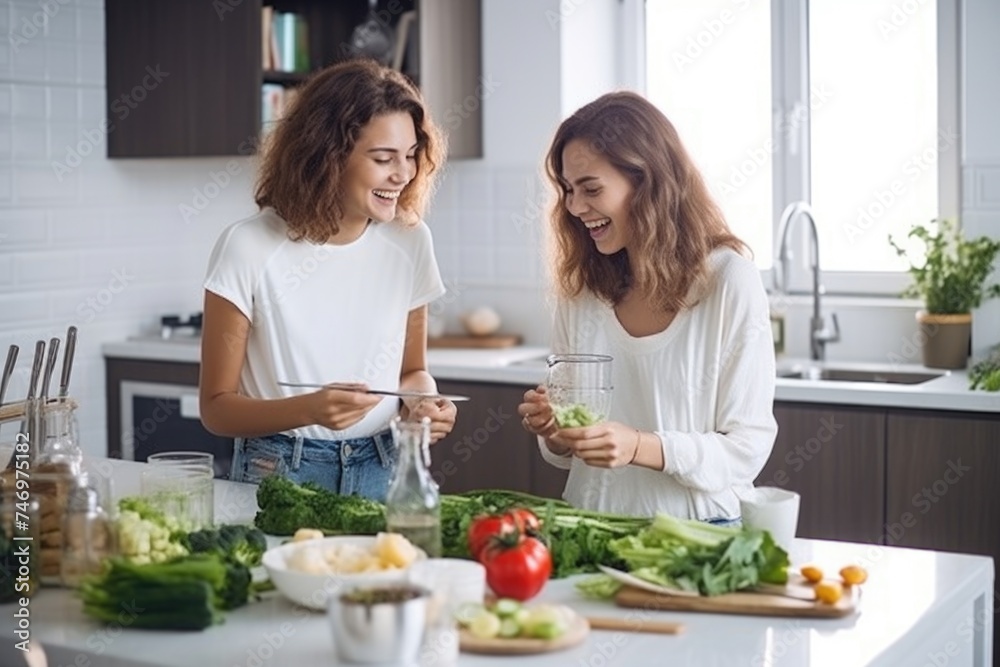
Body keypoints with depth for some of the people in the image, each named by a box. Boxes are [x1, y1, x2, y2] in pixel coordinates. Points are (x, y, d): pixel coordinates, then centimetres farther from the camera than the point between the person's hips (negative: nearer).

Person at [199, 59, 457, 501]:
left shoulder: (410, 242, 3)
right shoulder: (249, 248, -9)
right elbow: (216, 407, -5)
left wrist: (423, 402, -6)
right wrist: (309, 409, -22)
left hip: (383, 473, 3)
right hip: (279, 476, -2)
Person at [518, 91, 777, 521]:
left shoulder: (730, 280, -6)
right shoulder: (579, 286, 8)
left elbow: (748, 448, -7)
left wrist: (639, 447, -20)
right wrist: (553, 432, -5)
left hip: (695, 531, -3)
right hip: (589, 529, 3)